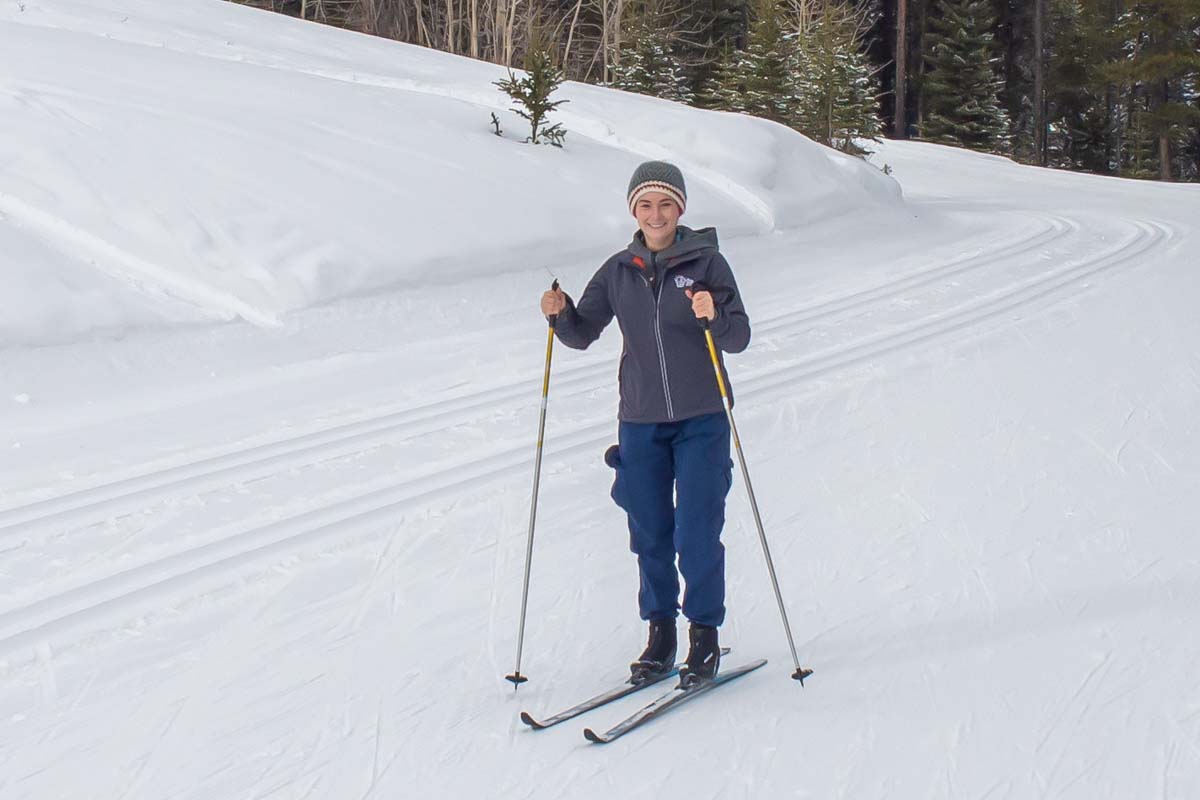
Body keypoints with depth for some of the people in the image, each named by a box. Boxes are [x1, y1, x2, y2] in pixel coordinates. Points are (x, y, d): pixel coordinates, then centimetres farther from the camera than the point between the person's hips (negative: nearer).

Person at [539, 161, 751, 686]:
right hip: (640, 422, 3)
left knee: (697, 533, -4)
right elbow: (582, 334, 7)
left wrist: (714, 316, -27)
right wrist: (561, 312, -13)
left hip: (702, 419, -3)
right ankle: (660, 632, 23)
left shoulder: (706, 262, -4)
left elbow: (739, 338, -8)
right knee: (650, 534, 8)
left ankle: (705, 636, 12)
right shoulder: (619, 272, 5)